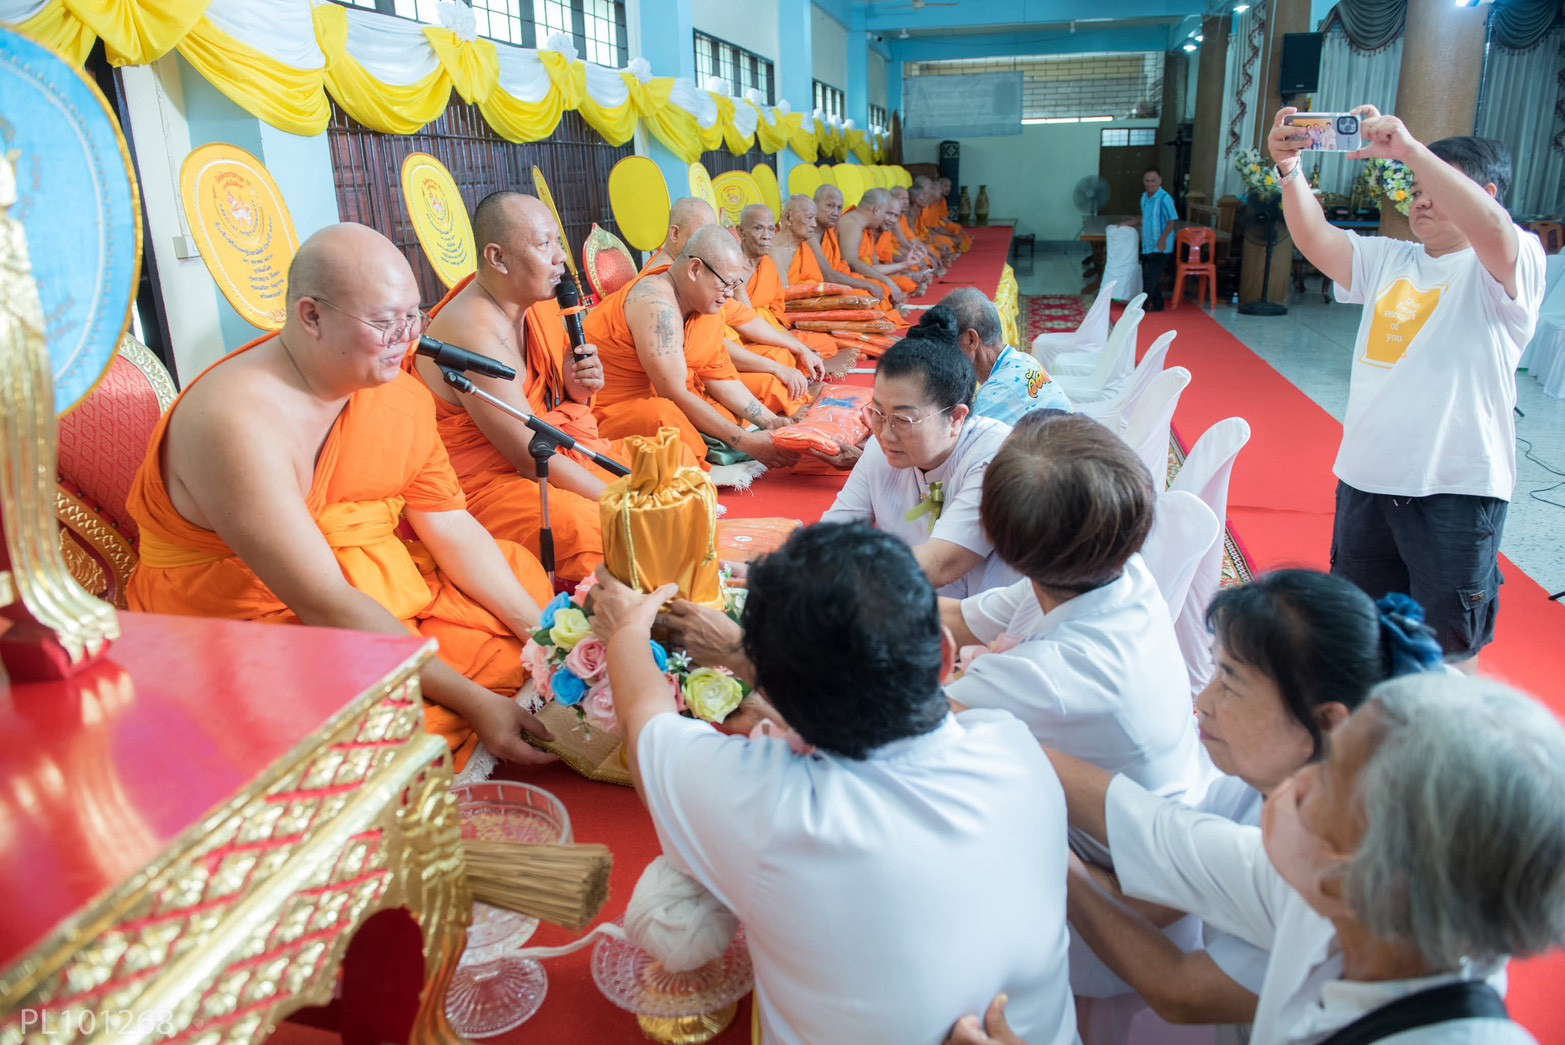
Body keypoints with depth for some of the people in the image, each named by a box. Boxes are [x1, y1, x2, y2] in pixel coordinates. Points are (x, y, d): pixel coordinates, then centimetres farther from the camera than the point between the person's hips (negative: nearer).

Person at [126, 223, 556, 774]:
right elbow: (324, 605, -28)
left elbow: (453, 528, 4)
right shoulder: (236, 421, -24)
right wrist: (472, 702, -28)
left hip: (381, 596, 8)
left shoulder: (400, 394, 0)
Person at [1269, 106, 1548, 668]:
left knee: (1449, 647, 7)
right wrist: (1289, 169, -20)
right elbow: (1315, 240, -3)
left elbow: (1493, 230, -28)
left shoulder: (1514, 262, -5)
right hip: (1364, 478, 6)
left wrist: (1410, 149, -32)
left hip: (1456, 490, -6)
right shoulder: (1388, 259, 12)